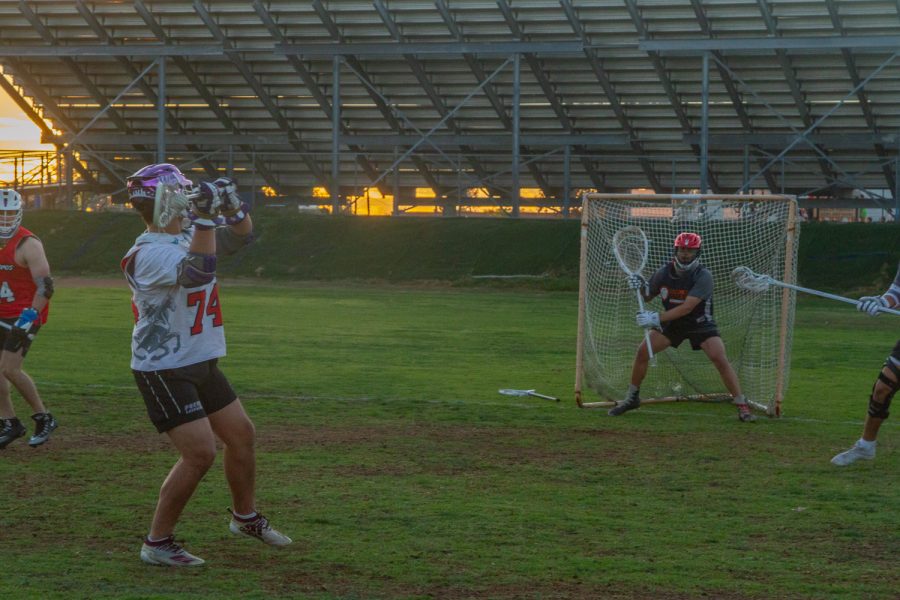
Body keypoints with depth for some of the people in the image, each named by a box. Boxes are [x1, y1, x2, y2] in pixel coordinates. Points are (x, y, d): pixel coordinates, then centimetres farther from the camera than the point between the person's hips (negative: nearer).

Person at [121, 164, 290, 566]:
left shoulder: (188, 237, 5)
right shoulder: (149, 254, -23)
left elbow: (241, 237, 15)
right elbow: (197, 273, -39)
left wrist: (232, 206, -4)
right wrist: (204, 218, -38)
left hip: (201, 365, 9)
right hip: (164, 371, -9)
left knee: (241, 435, 17)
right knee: (200, 454, -14)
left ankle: (245, 517, 39)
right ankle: (157, 544, -2)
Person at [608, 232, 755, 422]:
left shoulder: (703, 276, -25)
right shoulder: (664, 272, -10)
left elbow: (687, 307, -34)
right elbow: (648, 296, 6)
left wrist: (657, 318, -39)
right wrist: (641, 286, -18)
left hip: (700, 324, -4)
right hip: (672, 322, 4)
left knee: (719, 358, -22)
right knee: (643, 351, -7)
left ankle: (742, 406, -12)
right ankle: (631, 398, 12)